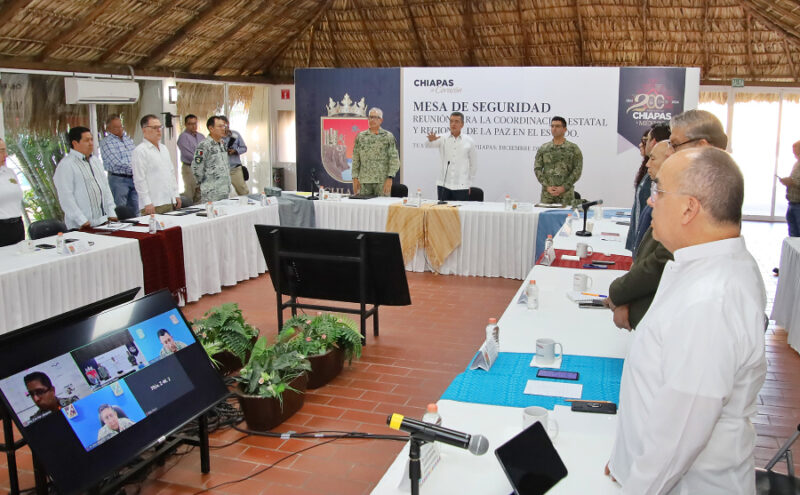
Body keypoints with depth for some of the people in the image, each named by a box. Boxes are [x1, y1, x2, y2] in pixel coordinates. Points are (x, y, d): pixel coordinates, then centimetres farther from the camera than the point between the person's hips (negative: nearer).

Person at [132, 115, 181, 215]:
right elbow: (140, 180, -12)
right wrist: (147, 203, -16)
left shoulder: (164, 148, 18)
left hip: (169, 202, 8)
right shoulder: (140, 151, -7)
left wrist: (176, 194, 18)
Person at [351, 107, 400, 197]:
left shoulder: (388, 136, 2)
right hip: (364, 180, 3)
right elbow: (356, 159, 11)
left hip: (382, 181, -2)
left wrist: (390, 178, -11)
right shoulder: (360, 136, 11)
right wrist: (355, 178, 4)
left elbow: (394, 159, -2)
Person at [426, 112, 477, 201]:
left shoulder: (469, 141, 4)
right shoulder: (443, 139, 5)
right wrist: (430, 140, -37)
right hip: (443, 185, 1)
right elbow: (428, 145, -13)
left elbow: (473, 164, 12)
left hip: (461, 186, -1)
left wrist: (469, 183, 11)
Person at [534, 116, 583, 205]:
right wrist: (547, 187, -8)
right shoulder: (543, 148, 8)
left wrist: (564, 187, -12)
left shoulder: (573, 148, 2)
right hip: (547, 193, 2)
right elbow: (537, 168, 4)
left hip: (566, 193, -2)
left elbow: (577, 170, -3)